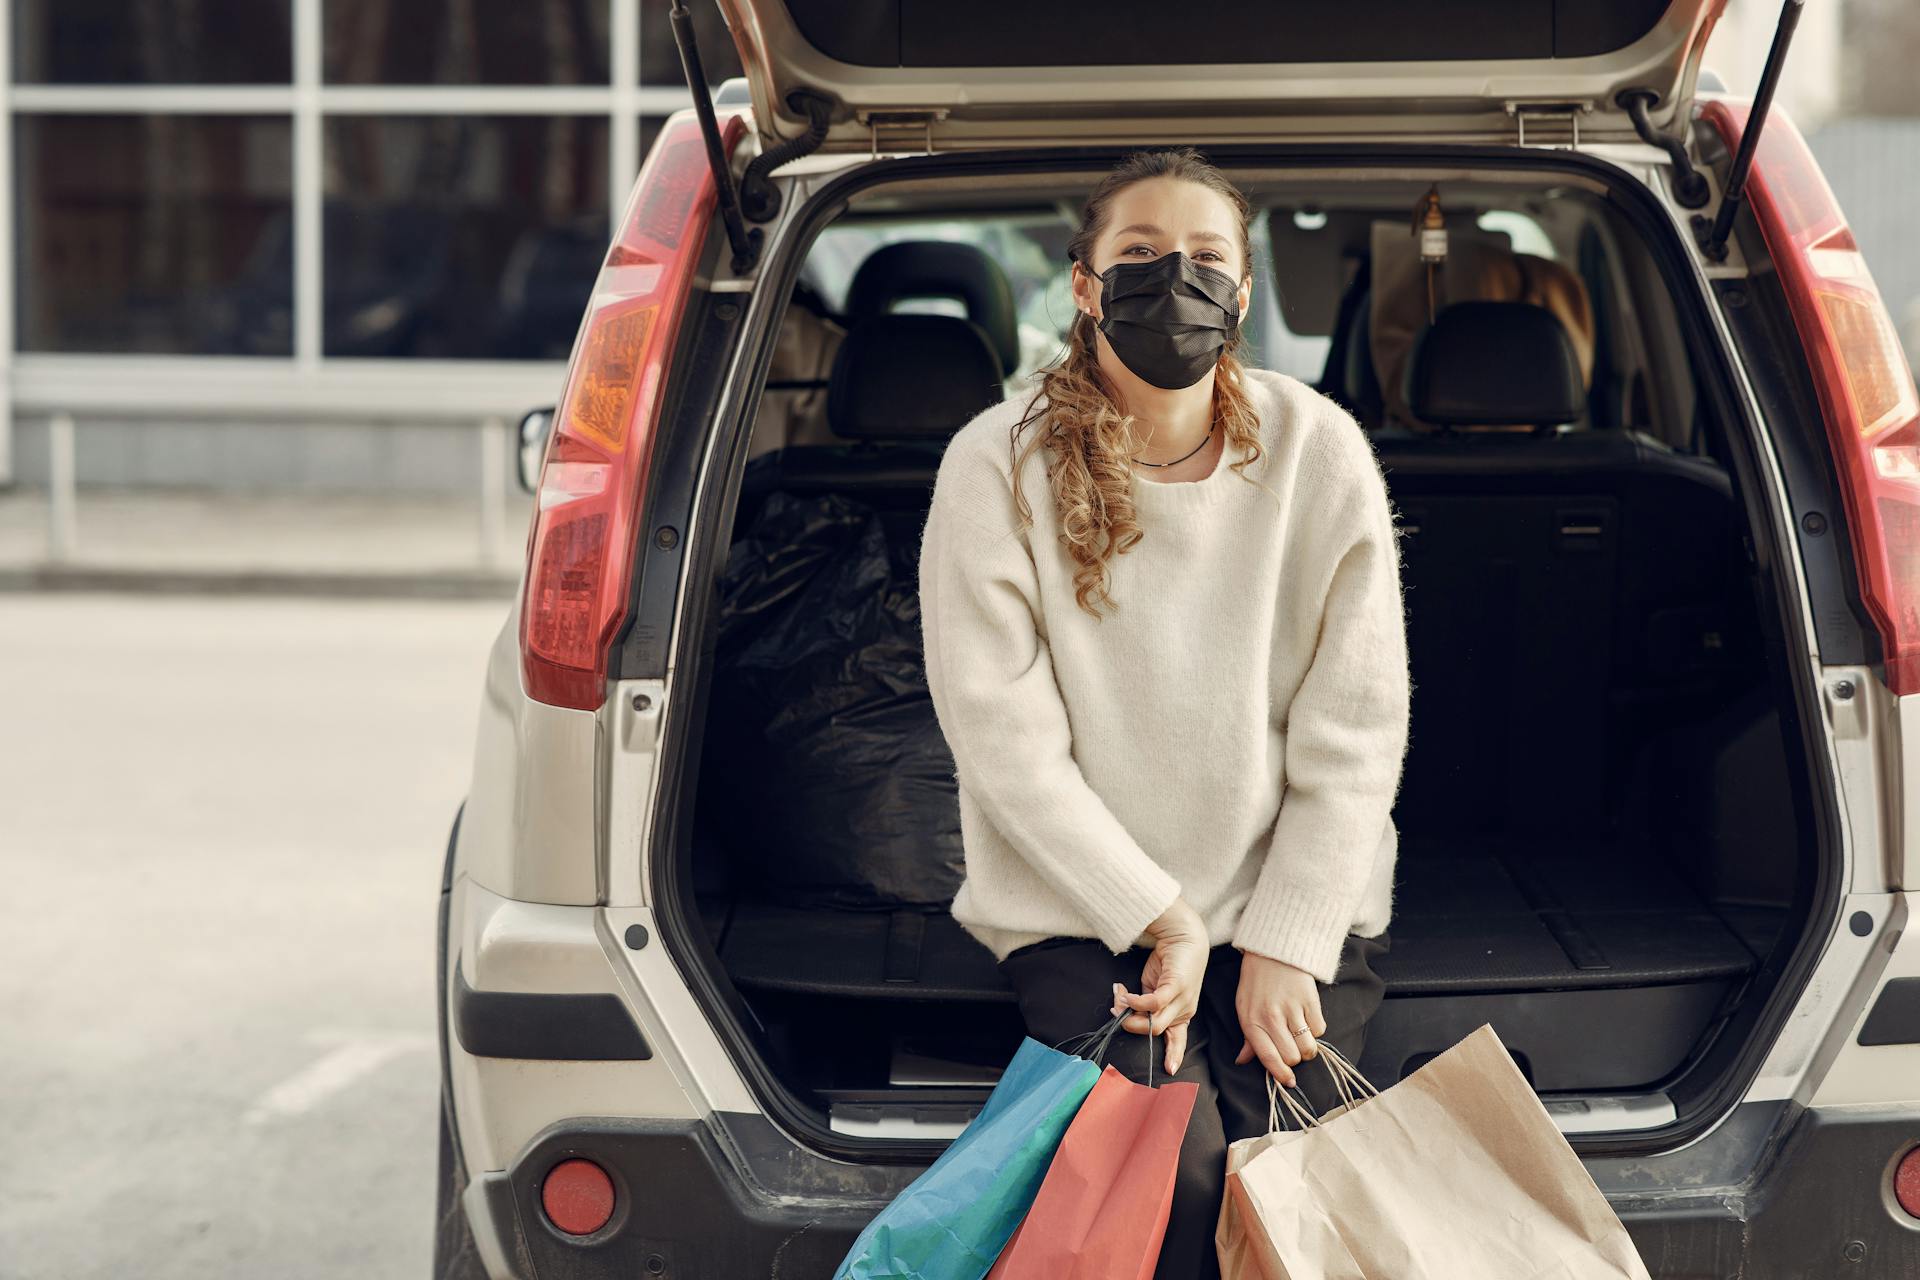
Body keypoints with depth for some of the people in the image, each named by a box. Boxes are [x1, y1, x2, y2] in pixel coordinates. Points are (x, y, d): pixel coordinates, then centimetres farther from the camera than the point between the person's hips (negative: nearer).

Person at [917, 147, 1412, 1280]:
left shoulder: (1318, 451, -2)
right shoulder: (1000, 465, -7)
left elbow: (1354, 729, -2)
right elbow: (1004, 735, -10)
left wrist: (1286, 942, -9)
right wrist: (1162, 920, -14)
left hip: (1298, 897, 1)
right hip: (1082, 906, -1)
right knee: (1177, 1171, -25)